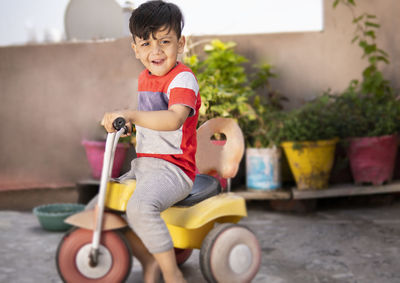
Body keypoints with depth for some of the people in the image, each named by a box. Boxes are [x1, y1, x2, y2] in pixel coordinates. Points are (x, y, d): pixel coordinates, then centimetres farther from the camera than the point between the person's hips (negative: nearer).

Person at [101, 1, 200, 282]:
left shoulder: (183, 78, -14)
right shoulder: (144, 78, 15)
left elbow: (174, 119, -34)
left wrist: (131, 115, -43)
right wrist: (122, 122, 20)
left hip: (173, 167, -10)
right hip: (143, 165, 10)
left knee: (140, 207, -35)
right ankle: (149, 260, 16)